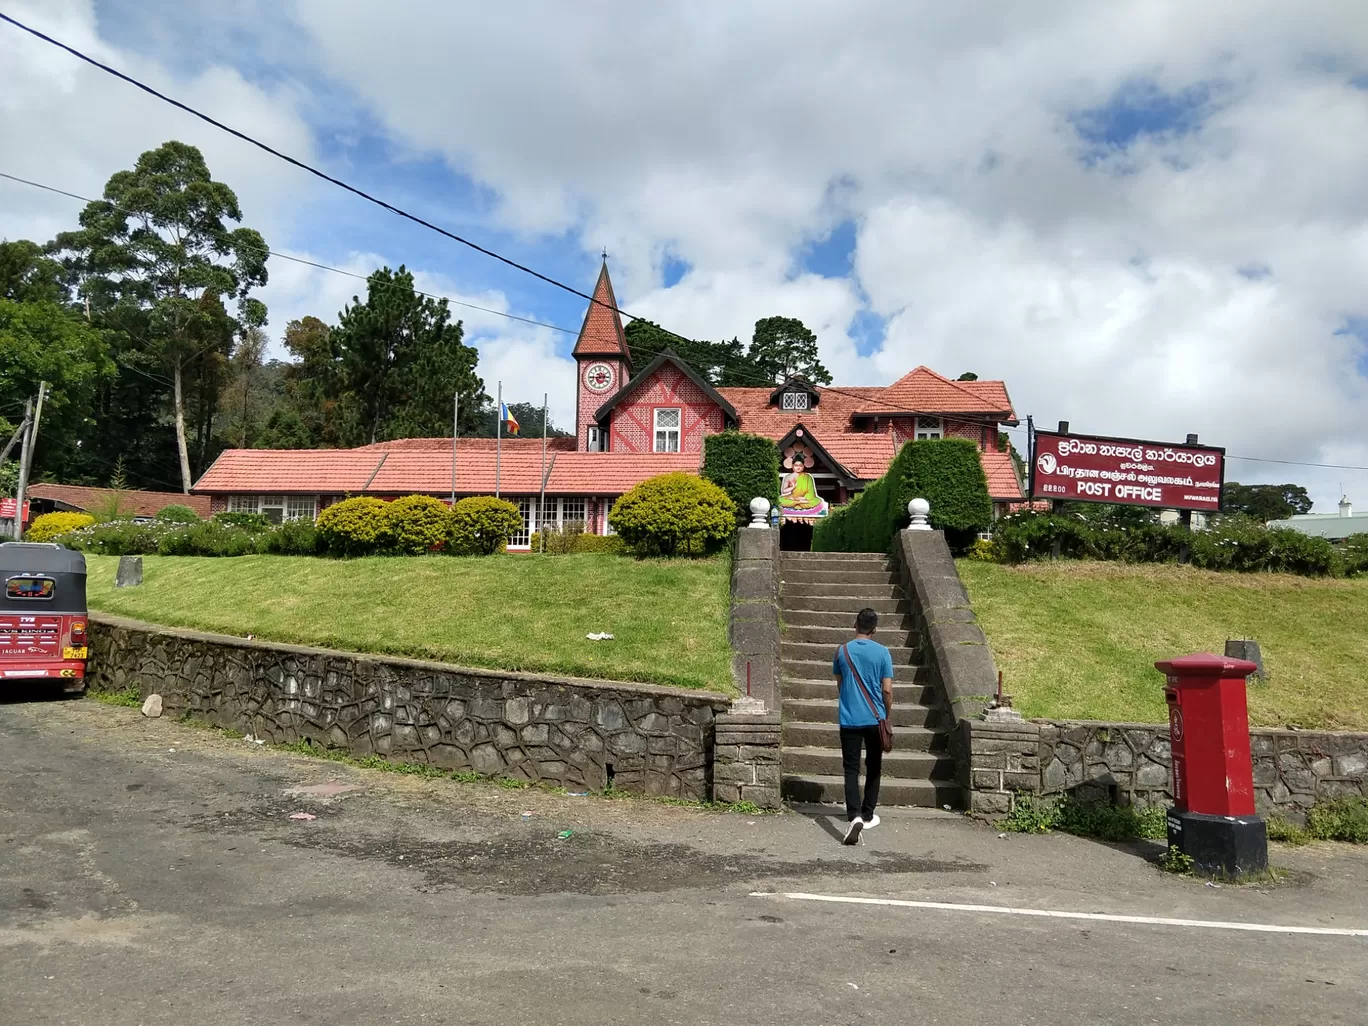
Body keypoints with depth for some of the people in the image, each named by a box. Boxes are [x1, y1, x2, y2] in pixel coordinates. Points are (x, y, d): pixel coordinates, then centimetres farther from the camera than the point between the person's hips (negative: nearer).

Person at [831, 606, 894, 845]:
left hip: (849, 720, 0)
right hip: (875, 720, 0)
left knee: (851, 770, 0)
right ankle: (867, 816, 24)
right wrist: (887, 716, 11)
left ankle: (854, 816, -20)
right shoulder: (882, 653, -6)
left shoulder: (842, 651, -1)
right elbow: (887, 690, -5)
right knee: (873, 768, 16)